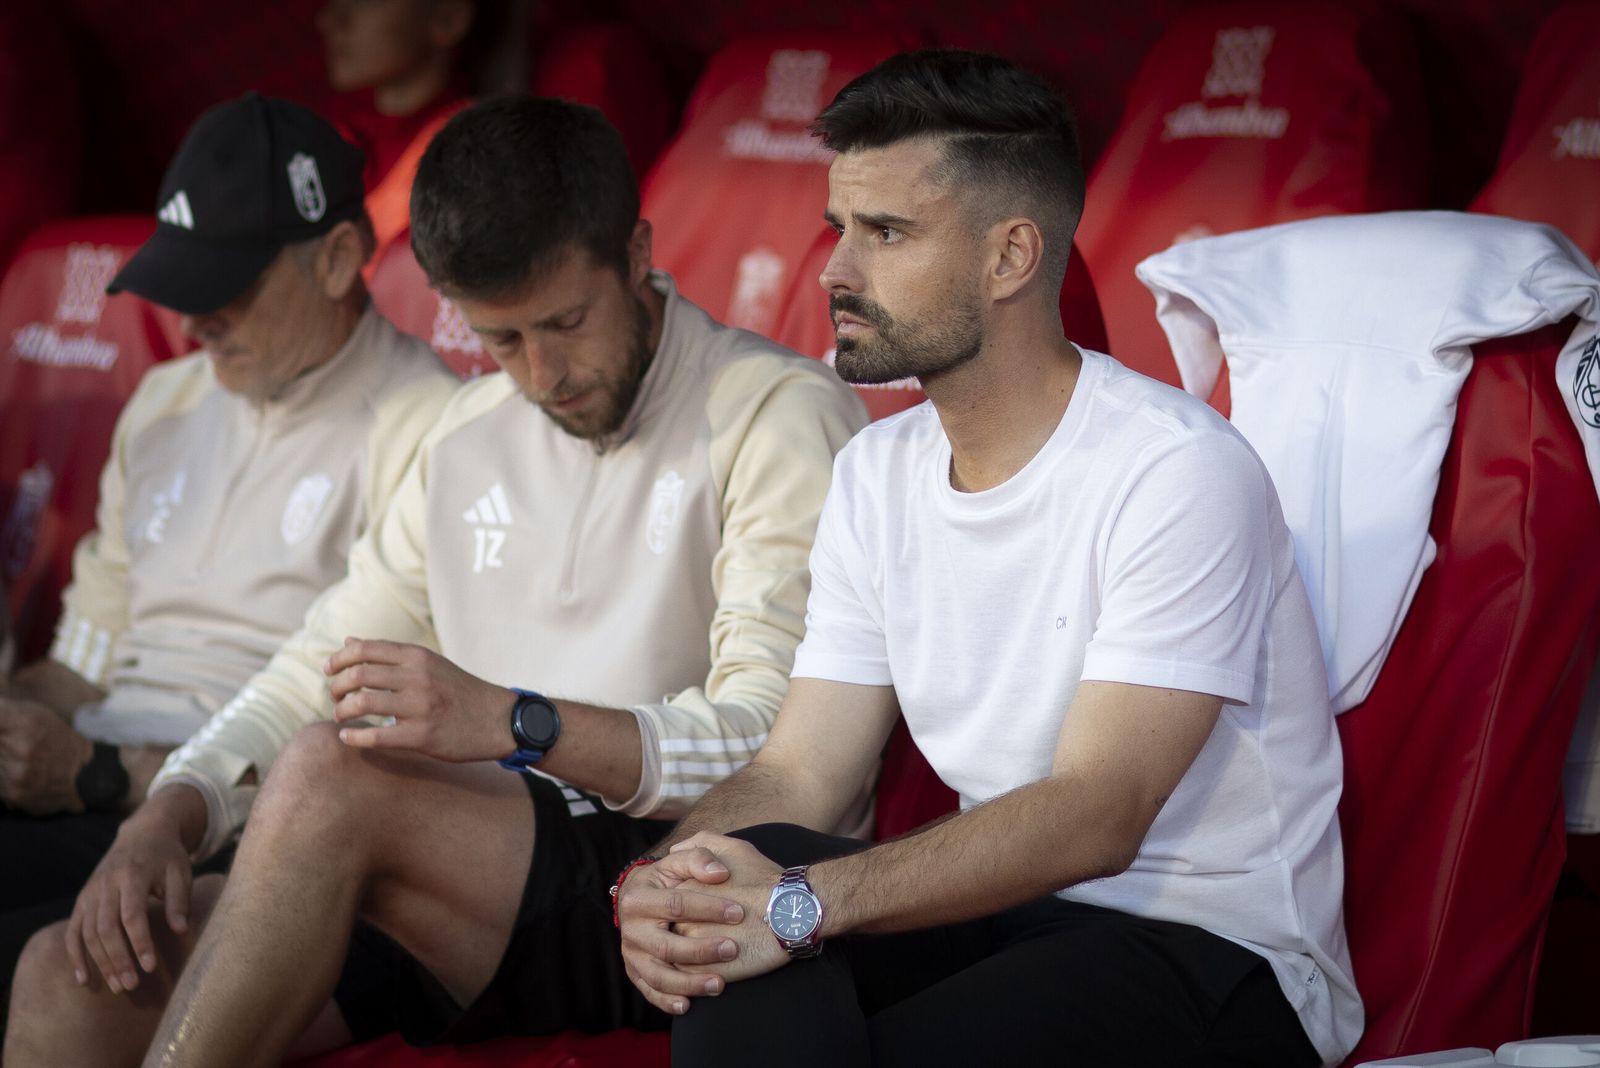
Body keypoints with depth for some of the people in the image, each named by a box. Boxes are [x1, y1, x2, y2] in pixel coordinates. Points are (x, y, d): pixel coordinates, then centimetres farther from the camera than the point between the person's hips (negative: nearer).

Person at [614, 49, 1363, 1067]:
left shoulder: (1178, 470, -16)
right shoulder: (875, 472, 8)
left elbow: (1095, 818, -24)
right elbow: (796, 770, 3)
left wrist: (805, 902, -34)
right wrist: (663, 880, -20)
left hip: (1213, 951, -6)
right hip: (1008, 908, 6)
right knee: (735, 888, -24)